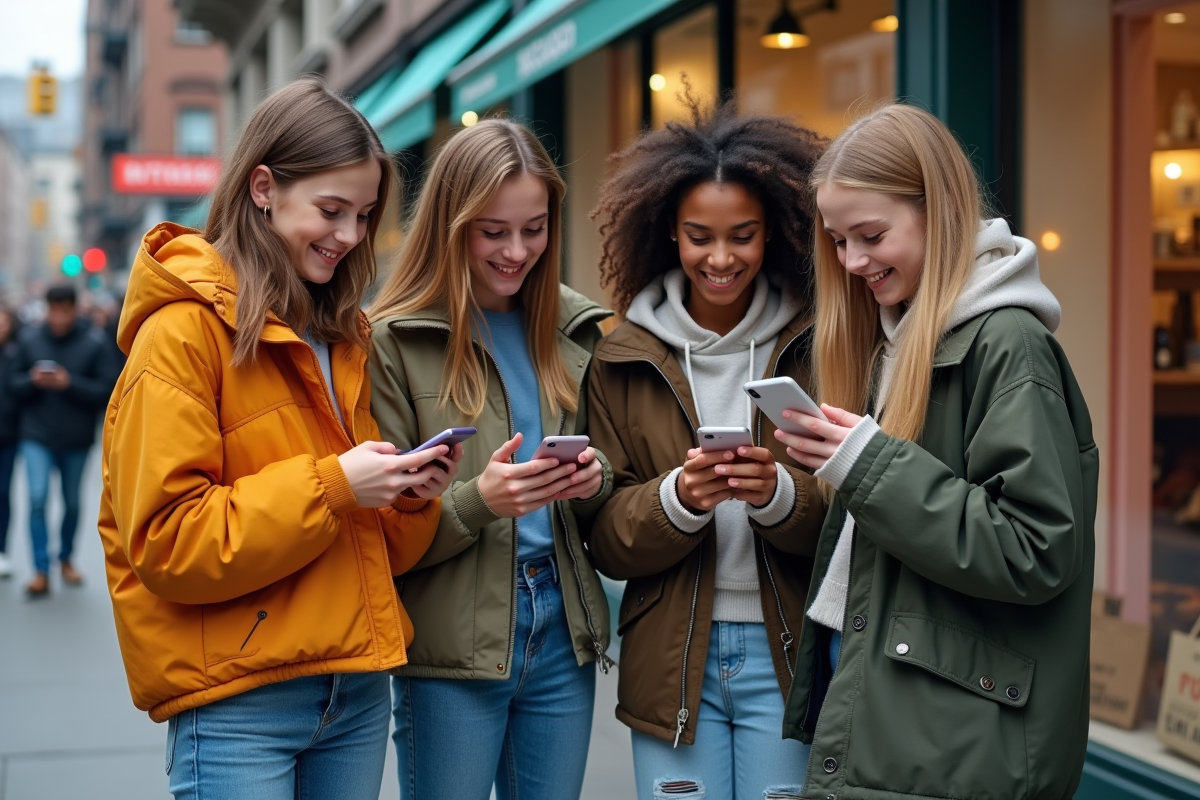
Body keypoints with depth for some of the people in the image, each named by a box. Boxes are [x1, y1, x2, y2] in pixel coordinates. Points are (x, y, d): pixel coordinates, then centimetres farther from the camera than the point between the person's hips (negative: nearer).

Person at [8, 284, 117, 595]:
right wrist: (33, 381, -19)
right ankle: (41, 570, -7)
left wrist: (70, 383, -24)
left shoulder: (94, 343, -10)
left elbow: (106, 391, -12)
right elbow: (14, 384, 2)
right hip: (37, 435, 0)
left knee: (72, 502, 14)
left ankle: (66, 558, 36)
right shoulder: (29, 339, -4)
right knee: (38, 497, -13)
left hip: (77, 438, 0)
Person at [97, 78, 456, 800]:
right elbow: (166, 543, -16)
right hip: (239, 705, -7)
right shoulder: (184, 332, -9)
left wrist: (412, 495, -2)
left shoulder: (343, 340, 14)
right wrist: (329, 487, -20)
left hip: (356, 690, 7)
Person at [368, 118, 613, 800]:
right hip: (452, 648, -4)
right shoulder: (393, 342, -8)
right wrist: (477, 501, -24)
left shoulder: (576, 329, 8)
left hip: (563, 631, 4)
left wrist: (593, 482, -7)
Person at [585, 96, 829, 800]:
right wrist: (676, 499, -18)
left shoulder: (815, 345, -1)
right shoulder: (624, 361, 2)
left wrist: (780, 494, -22)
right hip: (671, 664, 1)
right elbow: (608, 542, 0)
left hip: (788, 659, -1)